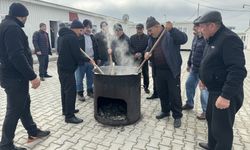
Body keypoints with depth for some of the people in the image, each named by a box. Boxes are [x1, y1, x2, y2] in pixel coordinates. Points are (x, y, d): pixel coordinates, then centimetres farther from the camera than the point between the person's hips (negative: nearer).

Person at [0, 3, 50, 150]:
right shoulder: (12, 28, -19)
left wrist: (29, 75, 21)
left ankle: (33, 132, 34)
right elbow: (17, 56, -28)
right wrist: (33, 76, -24)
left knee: (24, 104, 18)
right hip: (15, 77, -11)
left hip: (14, 75, 11)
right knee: (14, 111, 2)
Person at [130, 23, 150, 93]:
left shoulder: (147, 38, 1)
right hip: (134, 58, 1)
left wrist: (141, 54, -16)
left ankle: (146, 87, 22)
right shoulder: (132, 37, 8)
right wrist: (135, 53, -14)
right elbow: (130, 47, 3)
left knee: (145, 74, 6)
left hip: (144, 58, -1)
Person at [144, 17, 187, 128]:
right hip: (159, 71, 7)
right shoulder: (152, 38, 10)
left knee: (174, 94, 3)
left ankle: (177, 116, 18)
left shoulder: (170, 34, -11)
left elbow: (184, 39, -26)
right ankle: (165, 111, 36)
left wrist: (172, 29, -36)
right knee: (162, 93, 17)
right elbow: (149, 48, 22)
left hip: (172, 70, -7)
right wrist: (147, 53, -1)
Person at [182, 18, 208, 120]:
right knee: (189, 85, 18)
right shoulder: (195, 37, 9)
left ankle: (206, 112, 16)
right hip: (194, 69, 9)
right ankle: (189, 104, 37)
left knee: (204, 90, -1)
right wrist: (189, 64, 23)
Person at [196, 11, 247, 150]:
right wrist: (204, 79, 24)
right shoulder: (213, 39, 10)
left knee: (222, 129, 1)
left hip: (225, 94, -10)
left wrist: (226, 96, -33)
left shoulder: (229, 39, -21)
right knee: (210, 118, 23)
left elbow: (237, 71, -29)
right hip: (215, 90, 10)